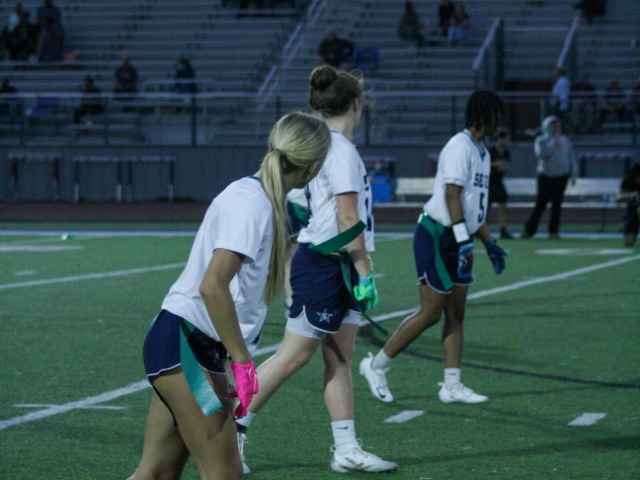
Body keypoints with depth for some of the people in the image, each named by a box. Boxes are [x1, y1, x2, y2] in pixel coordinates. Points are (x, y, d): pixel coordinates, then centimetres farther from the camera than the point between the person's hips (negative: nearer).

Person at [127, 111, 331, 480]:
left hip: (199, 349, 9)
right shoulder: (250, 204, -17)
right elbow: (212, 286, -26)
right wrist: (242, 360, -21)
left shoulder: (264, 201, 11)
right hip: (184, 342, -9)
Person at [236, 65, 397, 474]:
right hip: (323, 266, -10)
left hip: (337, 268, 10)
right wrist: (365, 273, -16)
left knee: (340, 358, 9)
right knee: (294, 356, -3)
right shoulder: (340, 150, -16)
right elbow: (349, 220, -19)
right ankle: (233, 428, 4)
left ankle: (346, 450, 11)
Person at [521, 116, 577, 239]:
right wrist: (554, 141, -16)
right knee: (541, 203, -8)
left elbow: (571, 158, 15)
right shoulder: (541, 141, -1)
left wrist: (573, 174, 9)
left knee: (557, 204, 1)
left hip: (561, 176, 3)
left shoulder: (565, 140, 11)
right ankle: (529, 230, -3)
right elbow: (542, 154, -20)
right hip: (545, 176, -3)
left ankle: (553, 231, 6)